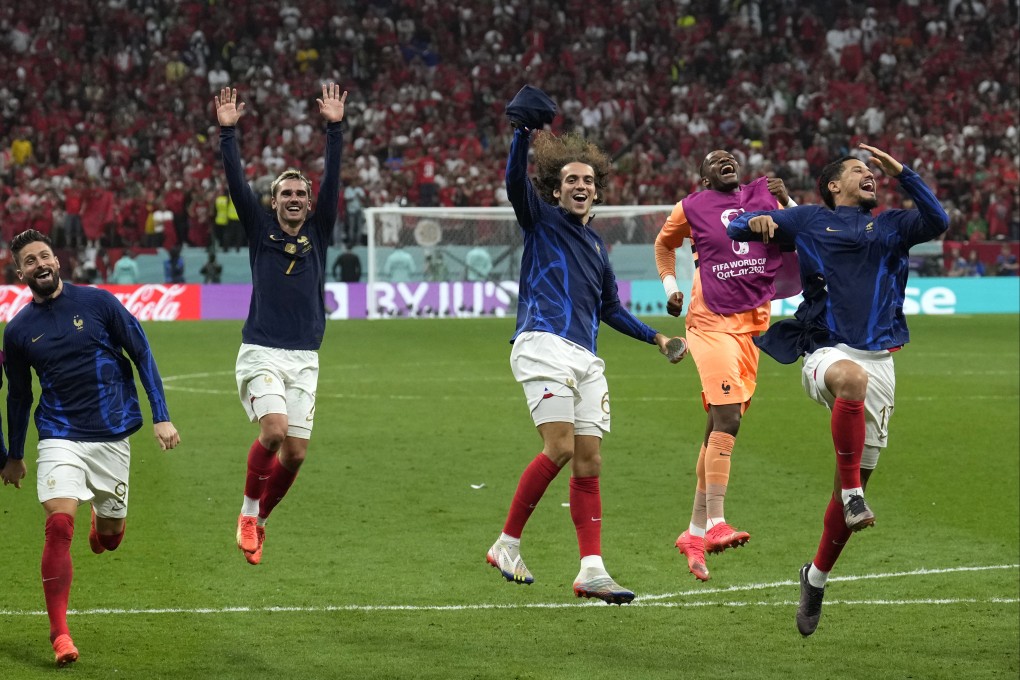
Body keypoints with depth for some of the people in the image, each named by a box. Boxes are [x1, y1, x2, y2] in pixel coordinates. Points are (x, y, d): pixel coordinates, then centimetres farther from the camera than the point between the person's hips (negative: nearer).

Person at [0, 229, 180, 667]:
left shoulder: (97, 302, -4)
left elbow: (142, 355, 2)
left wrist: (161, 417, -4)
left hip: (113, 434, 1)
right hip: (60, 437, 0)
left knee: (110, 537, 10)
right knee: (59, 524, -20)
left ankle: (102, 519, 51)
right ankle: (59, 635, -15)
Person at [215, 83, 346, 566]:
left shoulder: (317, 233, 11)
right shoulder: (261, 231, 7)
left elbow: (332, 181, 1)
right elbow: (237, 183, -3)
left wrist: (335, 128, -7)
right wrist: (227, 132, -12)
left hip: (303, 358, 3)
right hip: (261, 352, -3)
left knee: (295, 452, -1)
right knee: (274, 429, -23)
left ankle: (259, 519, 21)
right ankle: (248, 513, -3)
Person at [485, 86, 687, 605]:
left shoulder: (595, 245, 27)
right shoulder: (541, 219, 8)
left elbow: (609, 308, 36)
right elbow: (515, 181, -13)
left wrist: (655, 337, 29)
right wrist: (524, 133, -27)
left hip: (586, 358, 7)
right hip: (543, 344, -7)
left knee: (588, 462, -1)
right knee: (560, 448, -19)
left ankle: (591, 570, -5)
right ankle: (507, 545, -7)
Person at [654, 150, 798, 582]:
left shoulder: (764, 195, 12)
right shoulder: (691, 208, 5)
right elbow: (664, 243, 22)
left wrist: (787, 204, -2)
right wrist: (670, 286, 11)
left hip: (754, 325, 5)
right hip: (712, 323, -5)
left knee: (720, 428, 9)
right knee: (727, 418, -21)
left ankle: (695, 533, 16)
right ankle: (715, 525, -26)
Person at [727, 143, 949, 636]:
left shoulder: (890, 225, 19)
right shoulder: (809, 220, 13)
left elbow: (937, 222, 2)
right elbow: (736, 229, 14)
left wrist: (902, 174, -1)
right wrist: (757, 223, -9)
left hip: (879, 360, 3)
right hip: (826, 351, -3)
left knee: (855, 483, 5)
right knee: (852, 376, -42)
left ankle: (816, 577, 25)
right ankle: (852, 496, -36)